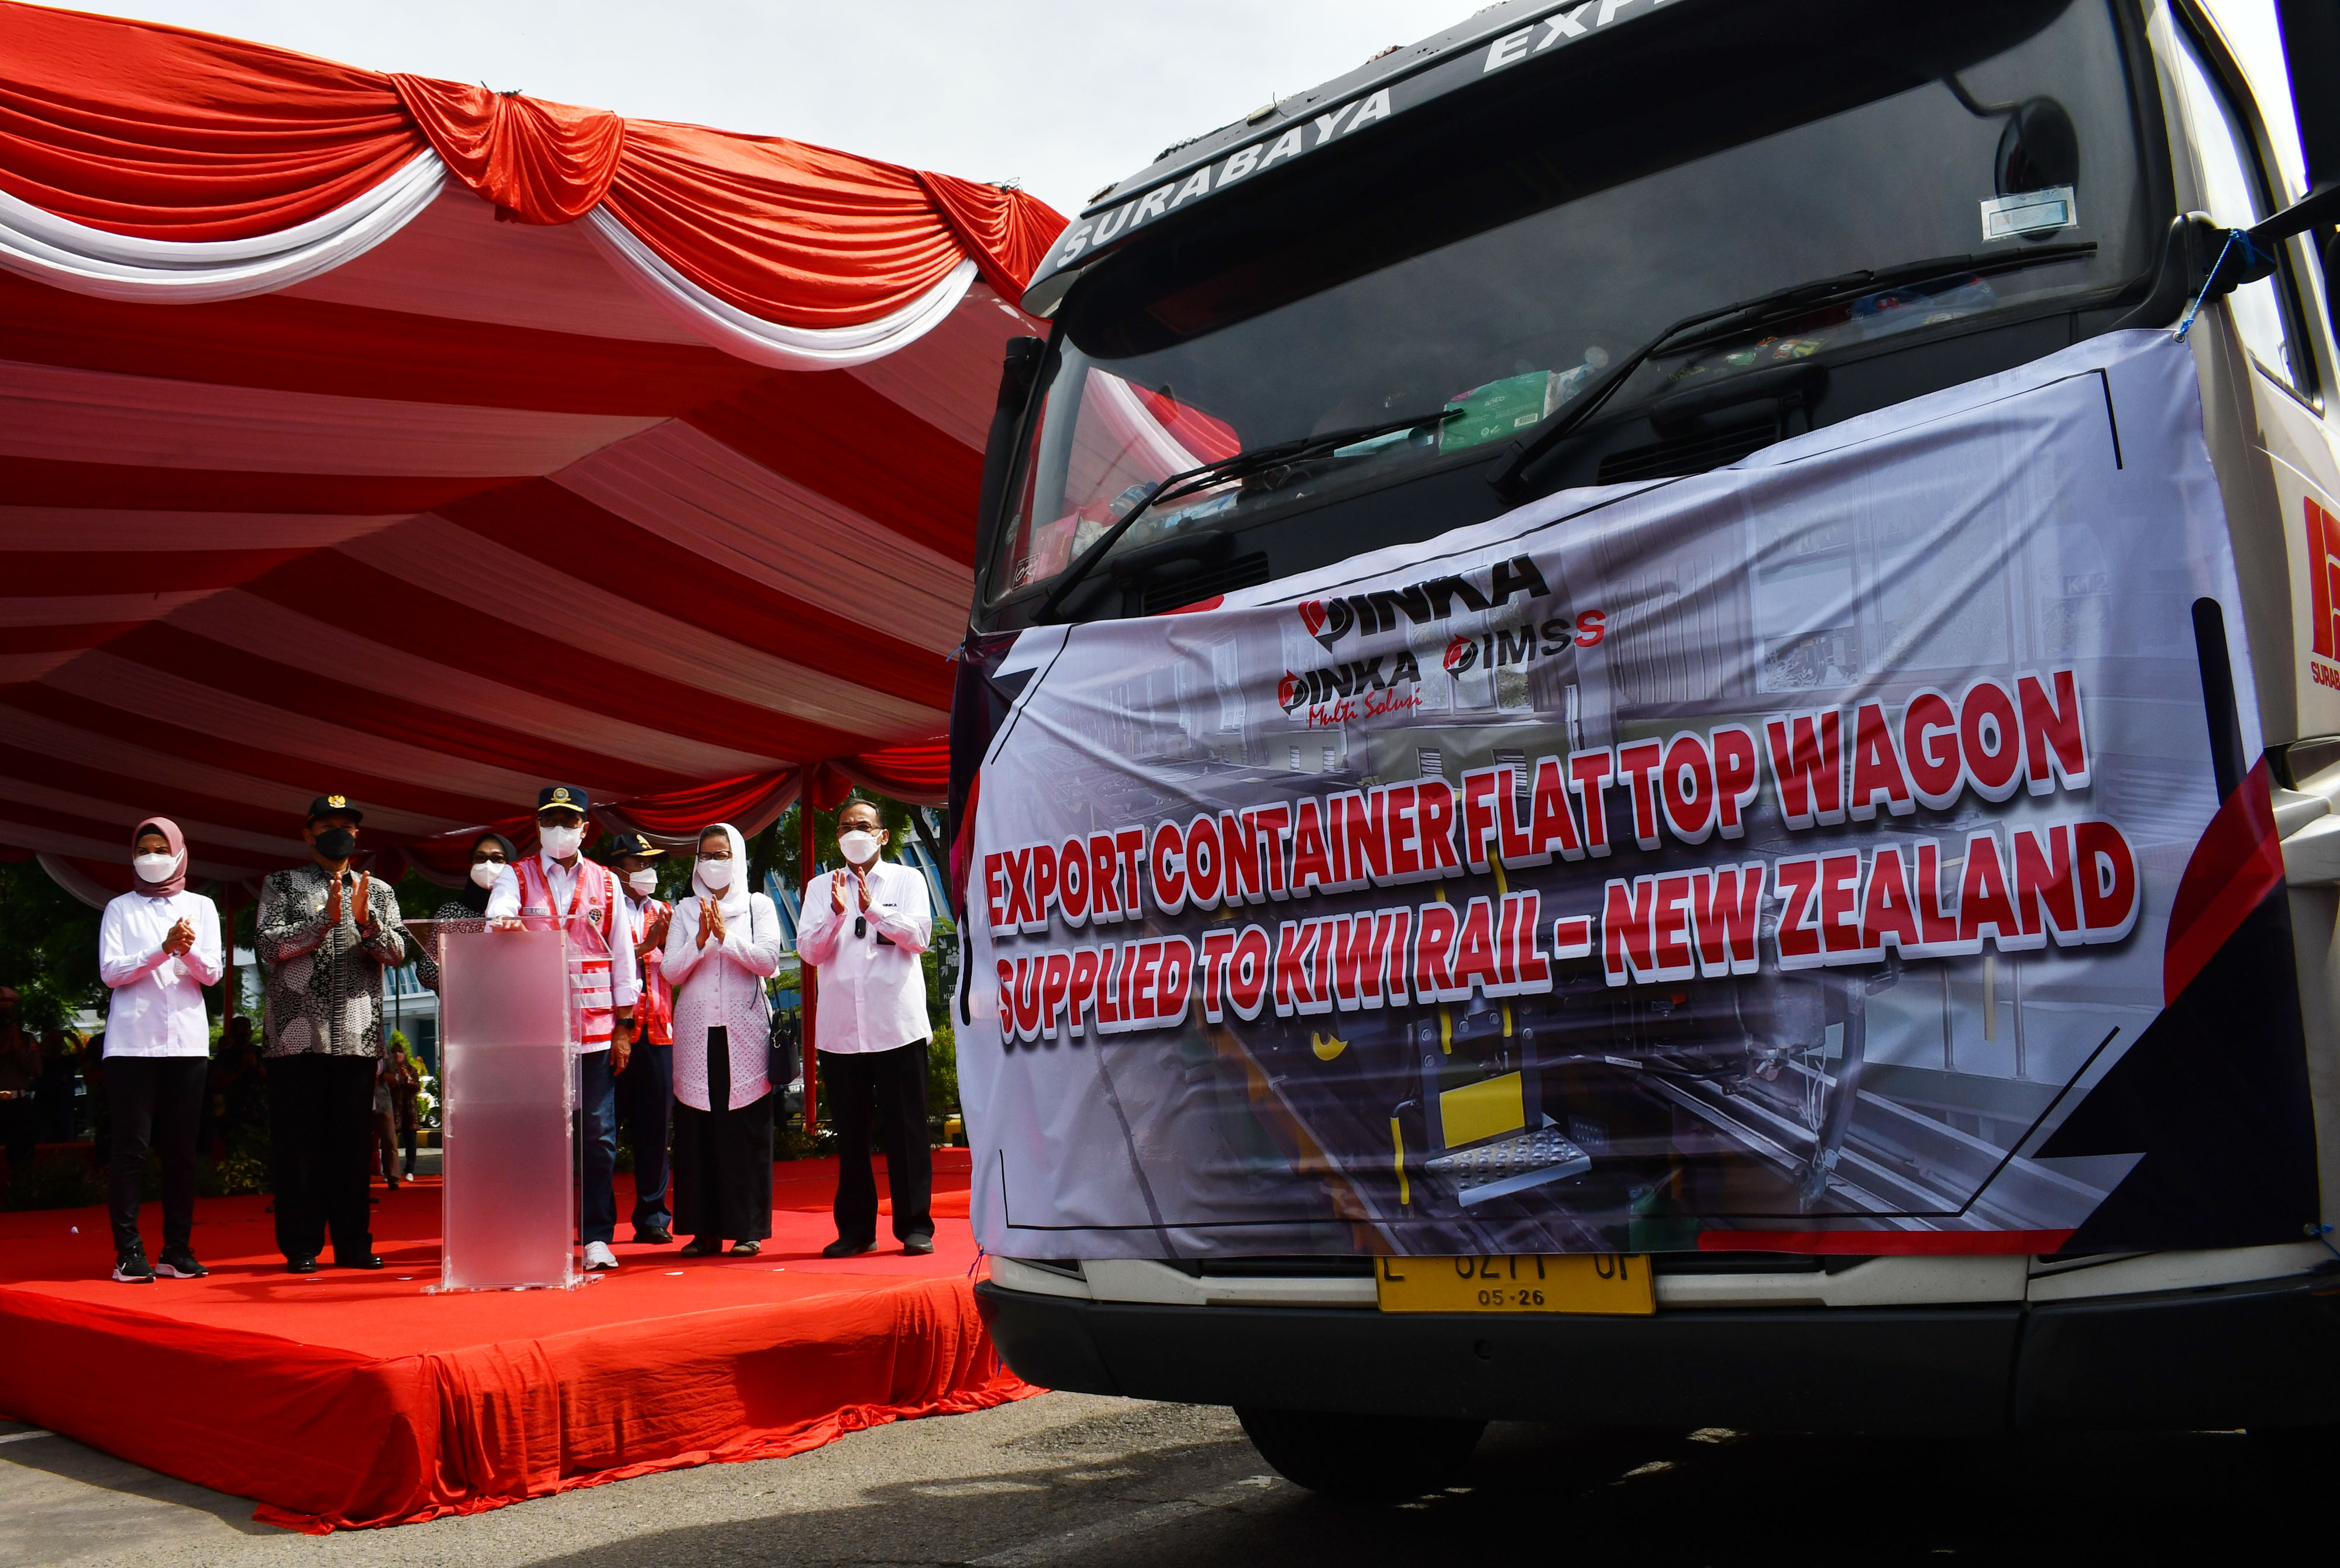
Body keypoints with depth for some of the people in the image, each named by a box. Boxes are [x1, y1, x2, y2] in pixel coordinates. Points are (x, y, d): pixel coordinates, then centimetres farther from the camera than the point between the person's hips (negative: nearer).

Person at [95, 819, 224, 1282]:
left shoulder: (201, 907, 14)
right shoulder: (120, 909, 9)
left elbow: (213, 973, 5)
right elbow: (110, 972, -2)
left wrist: (189, 951, -16)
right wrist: (163, 950, -15)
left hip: (187, 1040, 2)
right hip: (132, 1041, -1)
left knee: (181, 1148, 1)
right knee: (131, 1147, -5)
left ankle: (178, 1250, 5)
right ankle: (129, 1251, -3)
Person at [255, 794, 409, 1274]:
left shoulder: (378, 891, 15)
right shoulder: (282, 885, 9)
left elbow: (397, 954, 3)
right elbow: (268, 946, -5)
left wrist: (366, 920, -15)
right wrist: (325, 920, -16)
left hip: (357, 1036, 2)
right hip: (297, 1033, -2)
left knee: (353, 1143, 5)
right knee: (298, 1143, 0)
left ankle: (353, 1243, 12)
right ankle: (300, 1247, 7)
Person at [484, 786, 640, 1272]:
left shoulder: (605, 883, 12)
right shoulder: (515, 877, 8)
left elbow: (623, 956, 11)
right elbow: (496, 918, -14)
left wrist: (623, 1027, 6)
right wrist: (505, 922, -39)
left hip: (596, 1028, 1)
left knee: (598, 1135, 1)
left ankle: (597, 1236, 8)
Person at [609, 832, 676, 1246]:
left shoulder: (664, 913, 19)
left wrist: (666, 944, -9)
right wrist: (643, 947, -15)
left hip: (657, 1029, 4)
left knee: (654, 1125, 4)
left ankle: (652, 1216, 11)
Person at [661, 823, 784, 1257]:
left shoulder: (758, 906, 8)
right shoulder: (685, 911, 12)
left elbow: (768, 961, -5)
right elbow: (671, 972, 4)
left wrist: (726, 936, -14)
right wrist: (701, 940, -11)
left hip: (744, 1031, -2)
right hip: (696, 1031, 2)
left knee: (748, 1130, -3)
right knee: (696, 1130, 0)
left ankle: (749, 1229, 3)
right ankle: (705, 1229, 6)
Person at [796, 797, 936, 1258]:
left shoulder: (907, 880, 8)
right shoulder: (821, 888, 13)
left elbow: (920, 935, -5)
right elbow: (809, 951, 3)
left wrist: (873, 908, -17)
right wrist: (837, 913, -13)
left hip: (898, 1025, -2)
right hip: (839, 1028, 2)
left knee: (906, 1129, 0)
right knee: (850, 1133, 6)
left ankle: (915, 1226, 7)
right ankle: (856, 1228, 15)